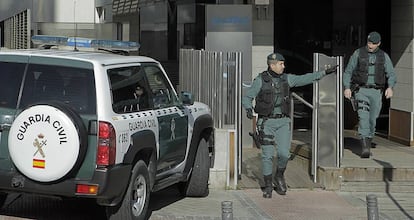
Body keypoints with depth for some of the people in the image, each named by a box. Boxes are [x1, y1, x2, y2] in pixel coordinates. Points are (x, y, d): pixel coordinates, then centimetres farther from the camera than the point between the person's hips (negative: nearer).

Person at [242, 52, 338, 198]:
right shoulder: (260, 81, -7)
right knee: (267, 155, -3)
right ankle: (268, 186, 10)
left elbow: (305, 79, 7)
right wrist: (248, 109, -28)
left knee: (284, 153, -7)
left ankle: (279, 176, 21)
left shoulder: (286, 79, 5)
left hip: (283, 122, 3)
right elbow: (247, 98, -7)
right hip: (266, 122, -3)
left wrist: (325, 72, 3)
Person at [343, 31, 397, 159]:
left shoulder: (384, 56, 5)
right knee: (364, 116, -20)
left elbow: (391, 75, -2)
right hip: (361, 91, -2)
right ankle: (365, 148, -28)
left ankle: (367, 145, 27)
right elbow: (348, 72, 4)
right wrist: (347, 88, -10)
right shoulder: (358, 53, 1)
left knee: (372, 120, 6)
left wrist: (390, 87, -22)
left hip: (376, 92, 2)